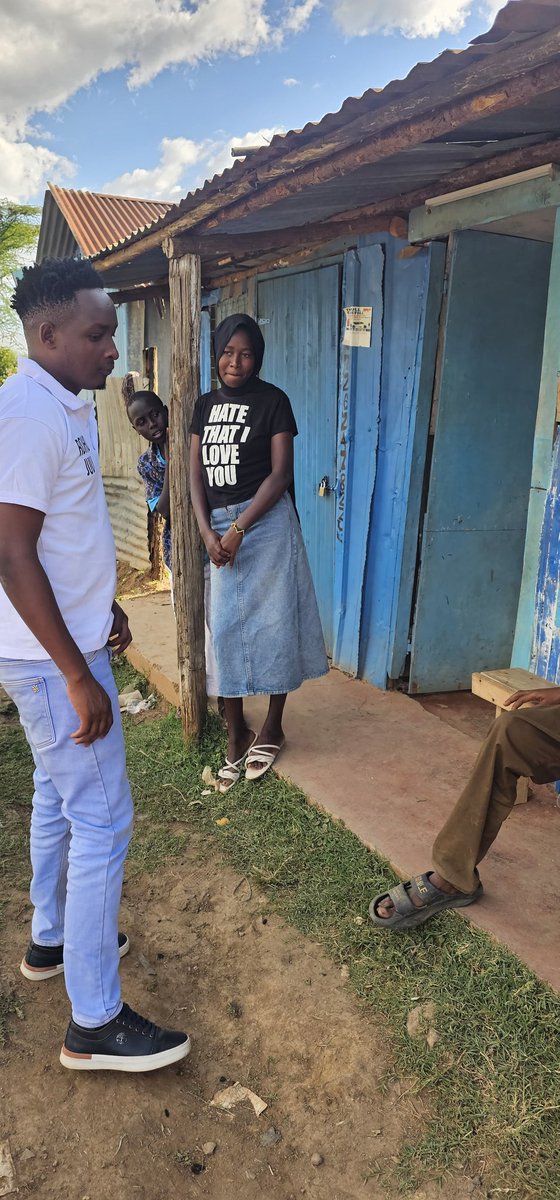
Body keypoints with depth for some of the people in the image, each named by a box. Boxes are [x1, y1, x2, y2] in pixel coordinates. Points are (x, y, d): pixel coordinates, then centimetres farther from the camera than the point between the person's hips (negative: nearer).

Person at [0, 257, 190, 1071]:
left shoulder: (68, 409, 10)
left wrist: (104, 609, 20)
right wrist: (80, 679, -23)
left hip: (69, 642, 10)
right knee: (102, 822, -3)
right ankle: (95, 1024, 13)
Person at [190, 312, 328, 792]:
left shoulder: (273, 400, -3)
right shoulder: (206, 404, 12)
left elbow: (280, 473, -10)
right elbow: (196, 473, 7)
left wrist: (239, 529, -15)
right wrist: (207, 532, -6)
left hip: (265, 522, -5)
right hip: (219, 526, 5)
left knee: (271, 623, 3)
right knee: (225, 627, 5)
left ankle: (273, 727, 20)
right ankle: (236, 732, 18)